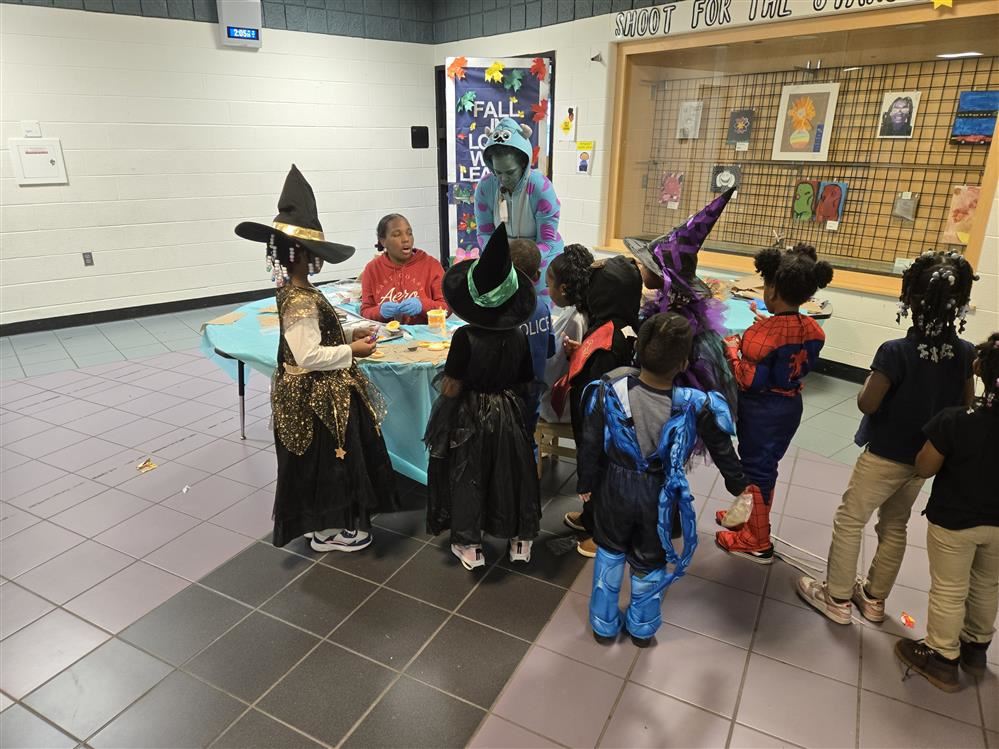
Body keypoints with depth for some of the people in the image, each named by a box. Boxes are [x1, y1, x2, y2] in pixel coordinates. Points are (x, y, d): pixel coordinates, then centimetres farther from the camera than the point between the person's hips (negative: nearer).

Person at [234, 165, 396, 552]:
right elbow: (309, 356, -29)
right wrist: (351, 351, -20)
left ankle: (325, 519, 37)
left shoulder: (294, 291, 6)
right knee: (324, 461, 5)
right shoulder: (301, 301, -25)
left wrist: (350, 334, 6)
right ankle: (327, 530, 22)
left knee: (329, 462, 22)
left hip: (317, 393, 10)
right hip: (316, 397, -10)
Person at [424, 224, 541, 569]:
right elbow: (527, 385, -2)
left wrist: (447, 377, -1)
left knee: (468, 477, 13)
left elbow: (450, 389, -21)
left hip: (470, 418, -3)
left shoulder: (465, 337, -22)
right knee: (512, 472, 18)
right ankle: (520, 539, 32)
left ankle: (469, 546, 24)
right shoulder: (519, 337, -11)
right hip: (509, 416, 3)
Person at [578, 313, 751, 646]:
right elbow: (722, 449, -7)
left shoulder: (610, 390, -26)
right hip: (660, 495, 0)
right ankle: (642, 628, 47)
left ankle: (603, 624, 43)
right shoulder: (695, 405, -26)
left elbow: (591, 444, -13)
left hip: (616, 487, 1)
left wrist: (586, 483, 5)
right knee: (650, 561, 24)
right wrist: (739, 485, 13)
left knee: (609, 552, 26)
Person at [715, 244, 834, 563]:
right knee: (766, 465, 22)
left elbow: (750, 381, -25)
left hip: (761, 411, -7)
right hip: (791, 406, 7)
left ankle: (757, 543, 19)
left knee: (755, 469, 7)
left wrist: (732, 349, -11)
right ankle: (750, 517, 41)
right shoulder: (812, 329, -4)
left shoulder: (763, 332, -26)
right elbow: (802, 366, 9)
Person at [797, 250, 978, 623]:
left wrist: (874, 379, -2)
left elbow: (866, 404, -19)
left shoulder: (896, 351, -26)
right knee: (894, 527, 21)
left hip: (884, 457, -6)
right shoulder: (966, 353, -8)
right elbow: (967, 407, 2)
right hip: (924, 460, 6)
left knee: (848, 523, 11)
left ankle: (837, 599, 22)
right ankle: (874, 598, 36)